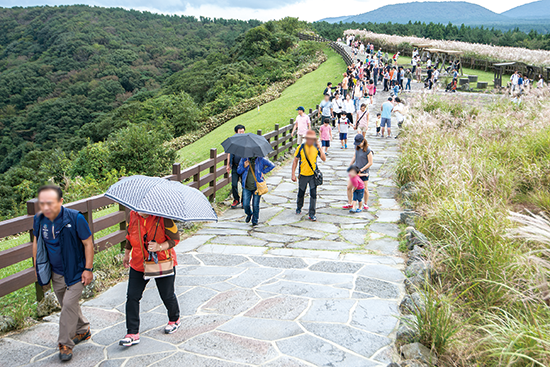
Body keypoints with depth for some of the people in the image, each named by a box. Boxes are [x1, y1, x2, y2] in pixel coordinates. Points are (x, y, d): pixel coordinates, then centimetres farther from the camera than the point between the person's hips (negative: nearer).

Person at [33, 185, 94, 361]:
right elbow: (36, 243, 9)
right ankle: (83, 330, 40)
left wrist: (88, 269, -13)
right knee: (66, 304, 17)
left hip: (75, 271, -5)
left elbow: (88, 243, -14)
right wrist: (37, 267, 11)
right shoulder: (39, 219, -8)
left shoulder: (75, 218, -23)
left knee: (69, 304, -8)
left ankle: (65, 343, 8)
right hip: (56, 273, 5)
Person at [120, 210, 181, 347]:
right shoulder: (131, 216, -5)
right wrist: (126, 254, 24)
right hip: (138, 264, 4)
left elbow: (175, 238, -12)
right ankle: (132, 334, 7)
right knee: (132, 297, -4)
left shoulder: (163, 218, -19)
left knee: (167, 295, 11)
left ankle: (174, 320, 42)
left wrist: (160, 247, -29)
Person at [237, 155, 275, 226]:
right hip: (247, 187, 2)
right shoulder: (244, 159, 4)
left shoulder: (261, 159, -2)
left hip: (257, 187, -2)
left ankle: (255, 221, 21)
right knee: (245, 204, -2)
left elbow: (272, 165, 5)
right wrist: (244, 166, -13)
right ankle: (249, 214, 32)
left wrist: (263, 172, -1)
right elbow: (239, 171, 6)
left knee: (255, 205, 1)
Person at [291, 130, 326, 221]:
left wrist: (320, 148, -18)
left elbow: (324, 159, -8)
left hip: (313, 175, 0)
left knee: (313, 194, -6)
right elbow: (295, 161, -1)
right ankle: (299, 208, 42)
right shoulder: (301, 147, -7)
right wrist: (293, 174, -3)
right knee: (301, 193, 14)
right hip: (303, 175, 0)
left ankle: (312, 214, 5)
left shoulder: (316, 147, -3)